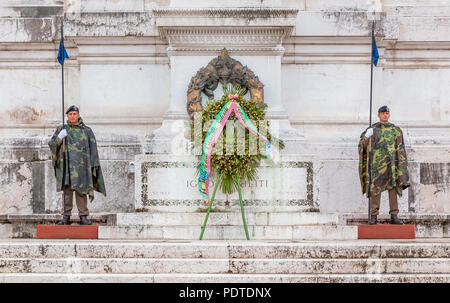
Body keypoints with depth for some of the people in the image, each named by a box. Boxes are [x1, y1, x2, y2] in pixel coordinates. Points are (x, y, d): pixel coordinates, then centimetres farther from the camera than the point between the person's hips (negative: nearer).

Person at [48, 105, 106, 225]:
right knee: (67, 189, -1)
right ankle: (66, 216, 2)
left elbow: (93, 149, 8)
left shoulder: (87, 131, 10)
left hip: (81, 165, -1)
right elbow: (51, 144, 7)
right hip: (67, 164, 1)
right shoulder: (62, 130, 13)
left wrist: (94, 166, 1)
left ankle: (83, 216, 2)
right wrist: (59, 138, -13)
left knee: (81, 190, -2)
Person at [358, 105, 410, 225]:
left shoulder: (396, 130, 10)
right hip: (377, 164, -1)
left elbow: (400, 149, 8)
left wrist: (401, 165, 0)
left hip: (391, 163, 1)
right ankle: (373, 217, 0)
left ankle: (394, 216, 0)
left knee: (393, 189, -2)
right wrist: (366, 137, -16)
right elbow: (363, 145, 5)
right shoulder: (372, 129, 8)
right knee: (375, 189, -4)